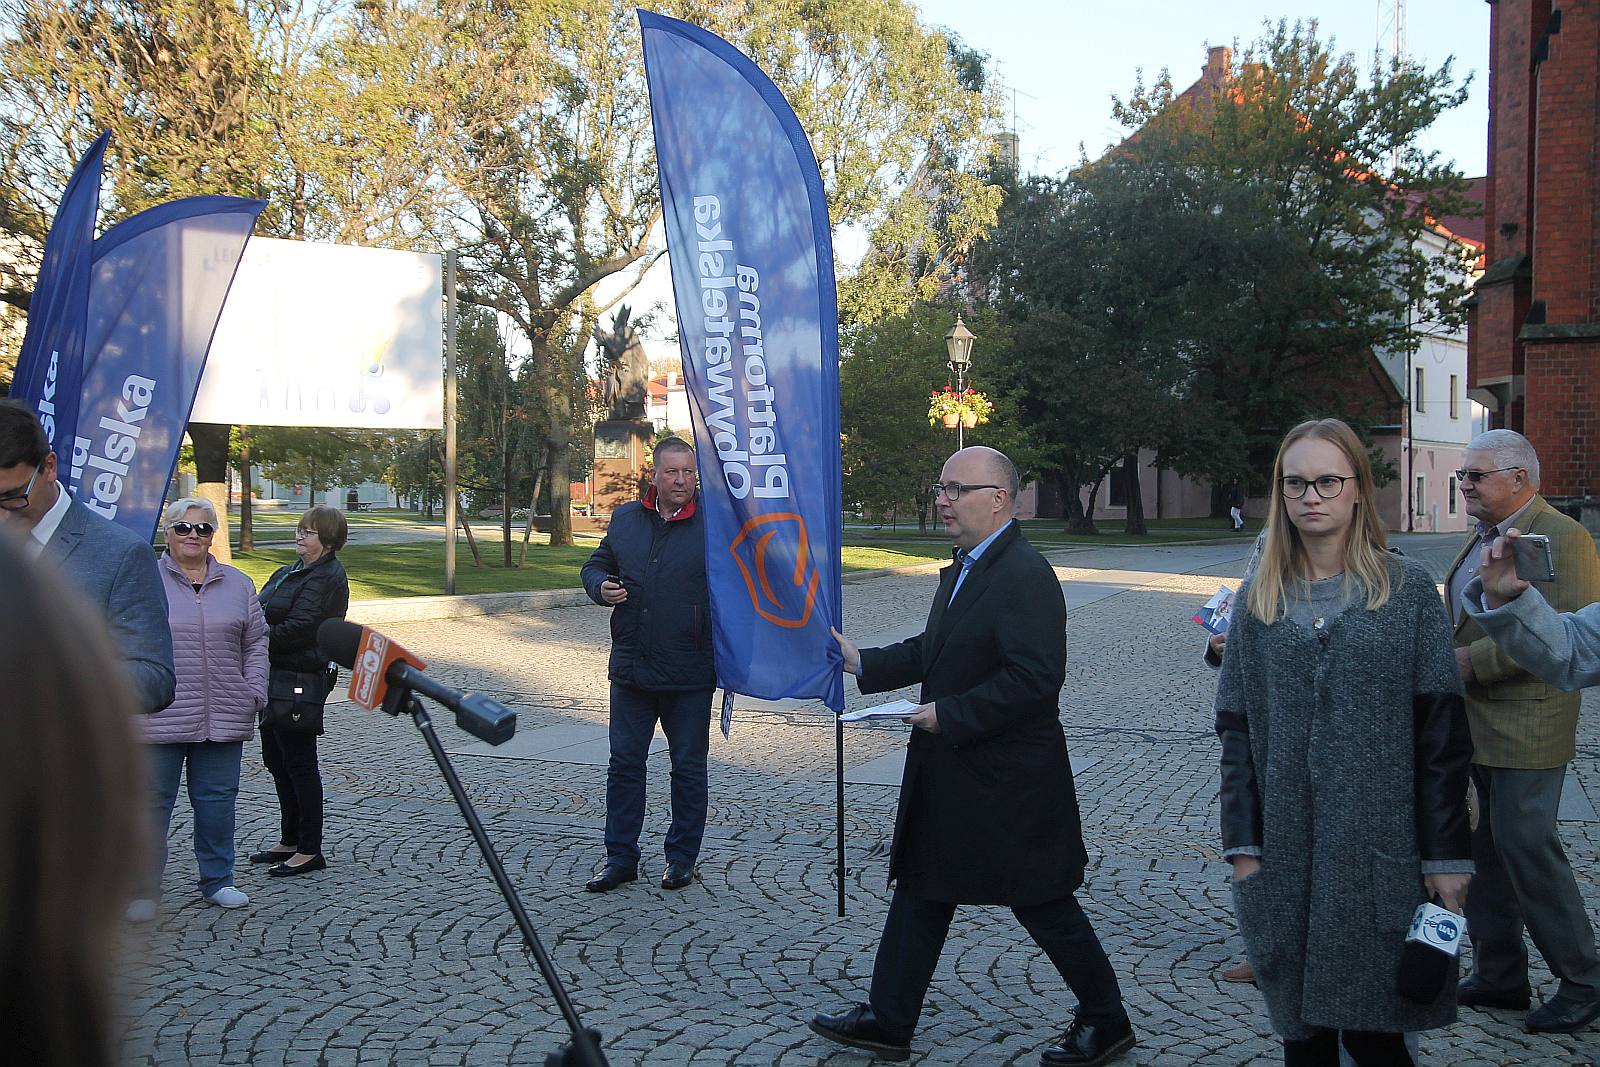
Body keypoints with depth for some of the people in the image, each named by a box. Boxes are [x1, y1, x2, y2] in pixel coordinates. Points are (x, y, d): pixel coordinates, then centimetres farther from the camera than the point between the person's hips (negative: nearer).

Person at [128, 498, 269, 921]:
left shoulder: (237, 584, 11)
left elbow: (256, 644, 14)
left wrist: (254, 693, 5)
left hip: (222, 718, 3)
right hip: (158, 718, -3)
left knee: (217, 800, 10)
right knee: (153, 802, 3)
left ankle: (217, 880, 24)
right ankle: (144, 889, 14)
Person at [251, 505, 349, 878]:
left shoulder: (327, 577, -14)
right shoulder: (289, 572, 15)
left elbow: (297, 628, -21)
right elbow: (262, 615, 16)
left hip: (299, 680, -10)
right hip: (275, 678, 10)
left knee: (298, 763, -3)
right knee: (276, 759, 16)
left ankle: (310, 850, 6)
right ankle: (290, 842, 27)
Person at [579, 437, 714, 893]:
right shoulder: (626, 518, 8)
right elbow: (596, 564, 20)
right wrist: (601, 586, -4)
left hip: (690, 673, -4)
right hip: (631, 668, 4)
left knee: (688, 766, 9)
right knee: (624, 763, 9)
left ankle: (682, 856, 23)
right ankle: (620, 857, 20)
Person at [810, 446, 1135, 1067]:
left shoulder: (1024, 575, -21)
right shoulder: (963, 568, 11)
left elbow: (1035, 678, -28)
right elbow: (934, 650, 20)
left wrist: (949, 714, -24)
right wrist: (864, 664, 9)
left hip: (1009, 782, -10)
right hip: (950, 773, 10)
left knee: (1043, 903, 5)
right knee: (919, 891, 15)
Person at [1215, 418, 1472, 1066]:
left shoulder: (1407, 590, -1)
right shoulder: (1259, 600, 7)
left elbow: (1441, 732, -3)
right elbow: (1236, 731, 7)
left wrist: (1447, 856, -6)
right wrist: (1242, 844, 1)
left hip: (1379, 853, -3)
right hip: (1286, 859, 3)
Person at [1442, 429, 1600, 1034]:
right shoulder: (1482, 540, 16)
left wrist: (1474, 660, -20)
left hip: (1525, 728, -9)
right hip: (1472, 727, 9)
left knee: (1528, 850, -4)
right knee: (1483, 851, 12)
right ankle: (1499, 977, 24)